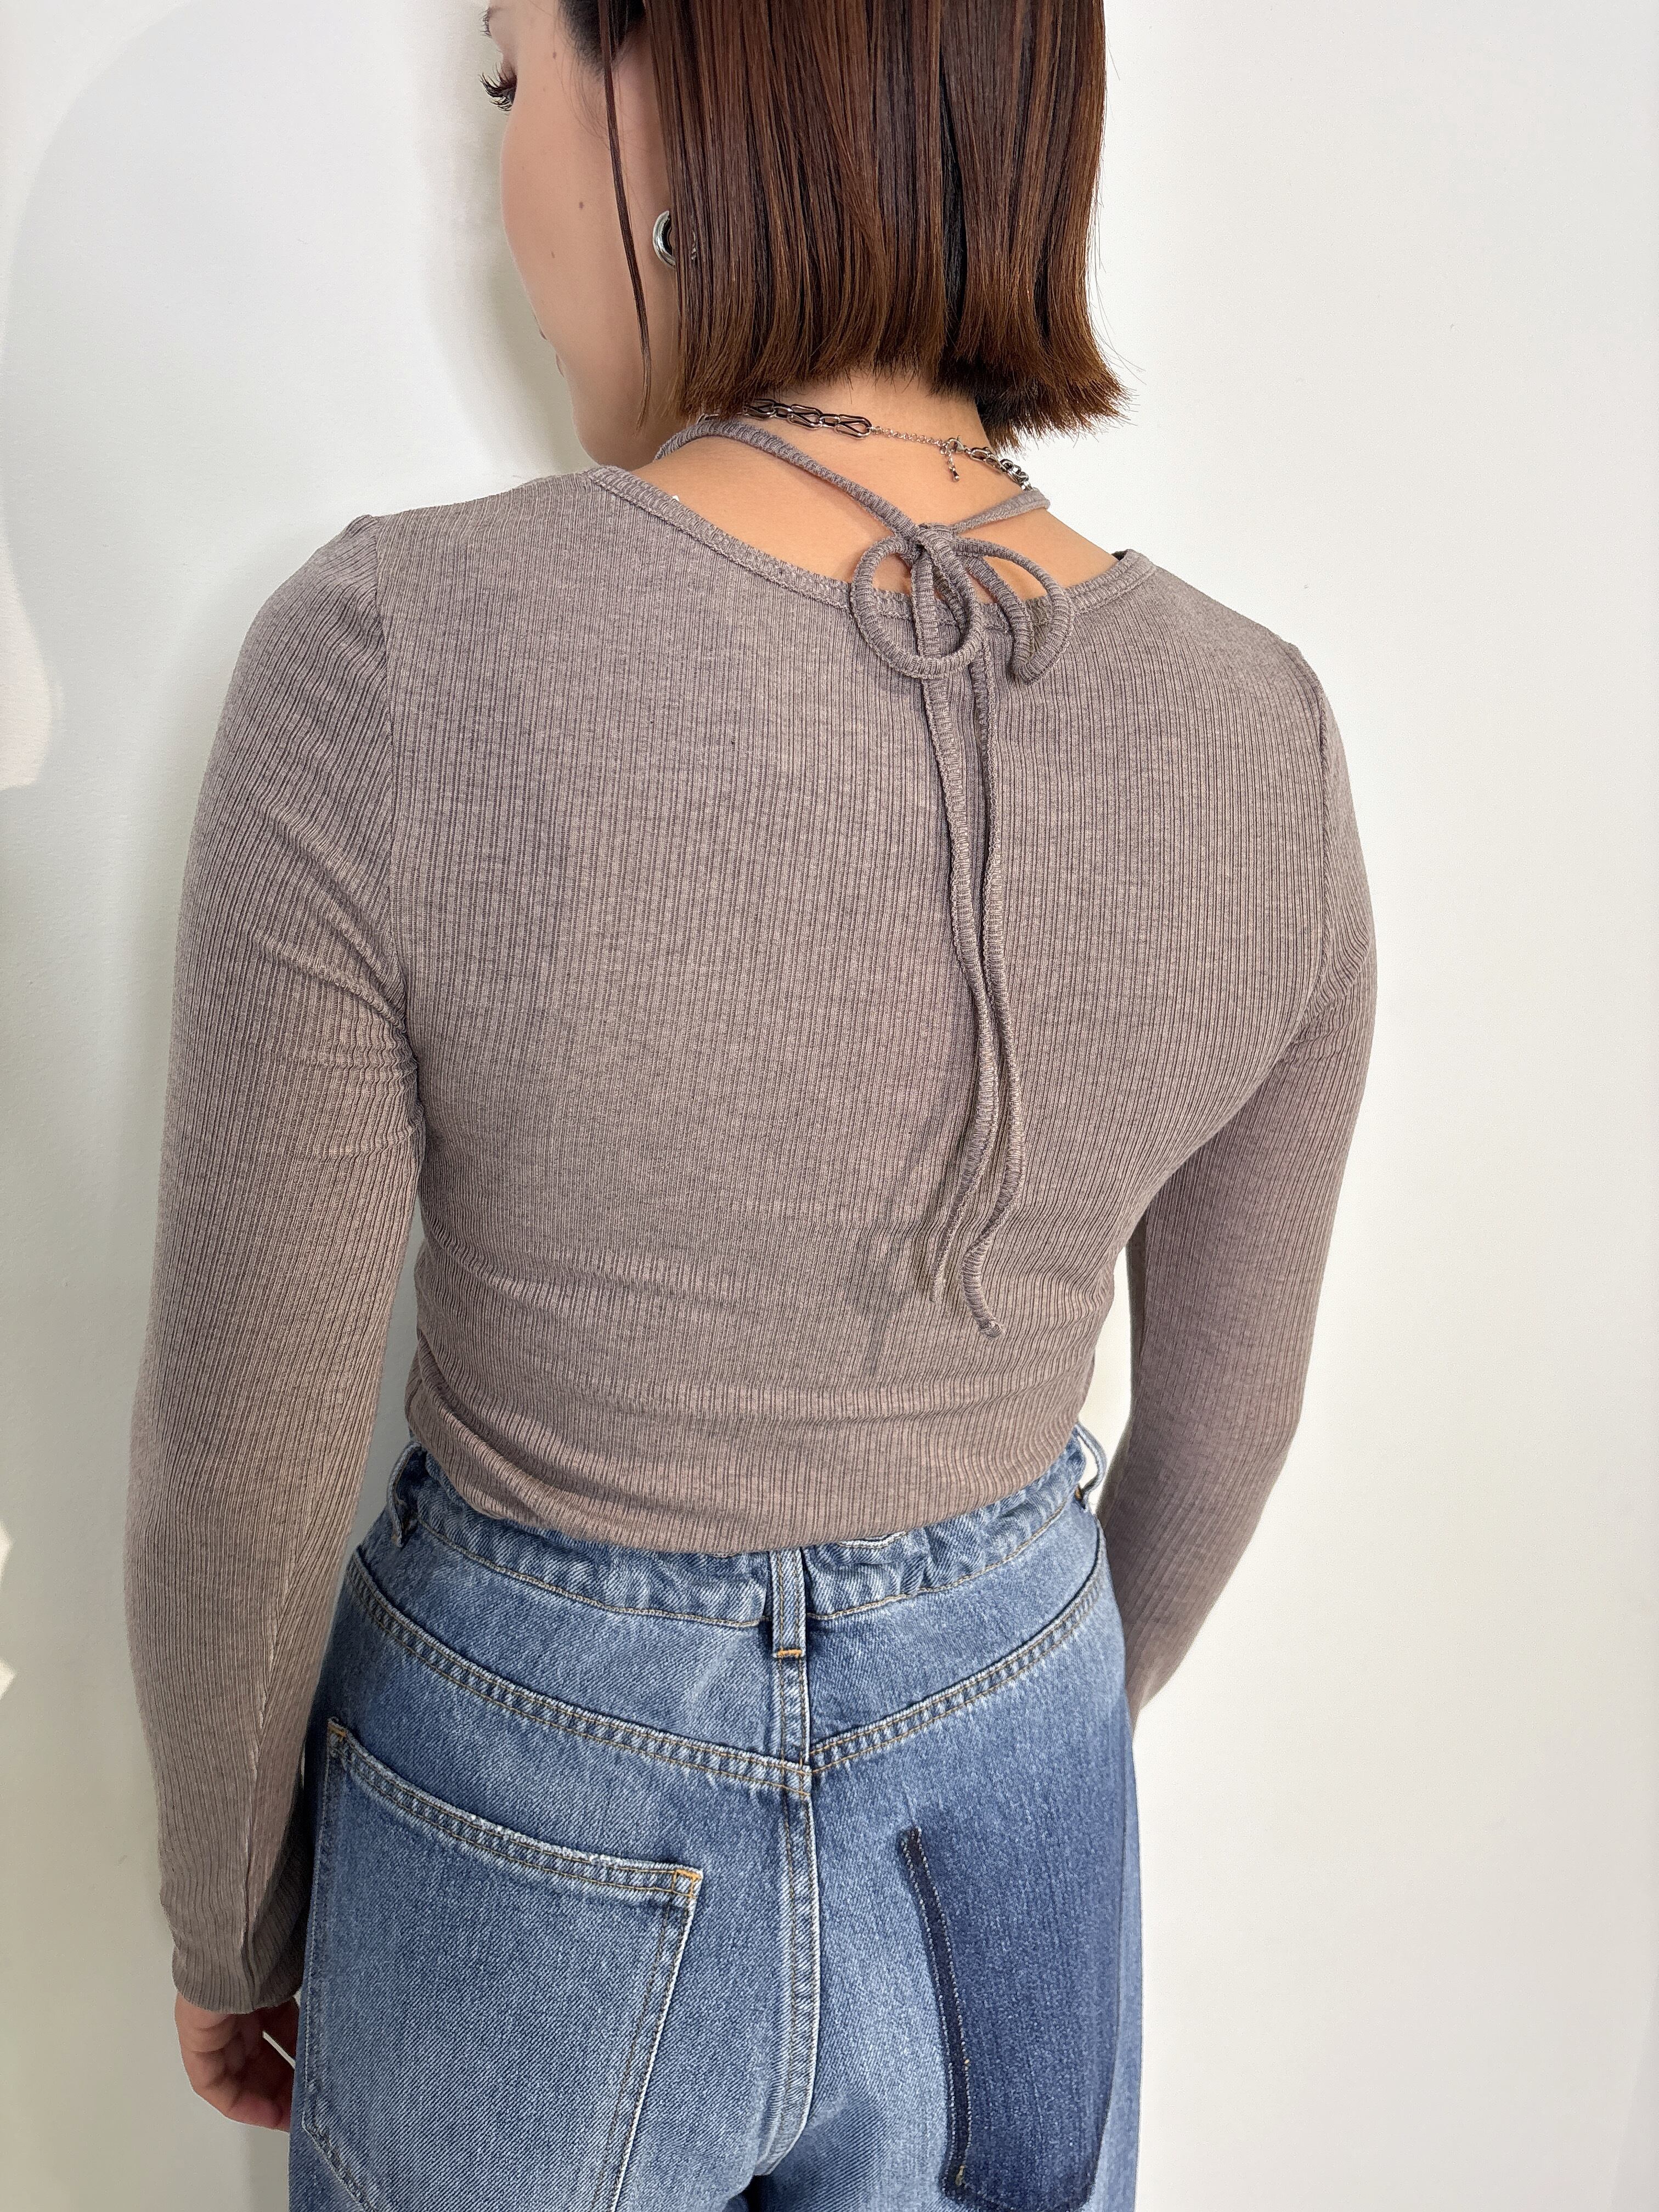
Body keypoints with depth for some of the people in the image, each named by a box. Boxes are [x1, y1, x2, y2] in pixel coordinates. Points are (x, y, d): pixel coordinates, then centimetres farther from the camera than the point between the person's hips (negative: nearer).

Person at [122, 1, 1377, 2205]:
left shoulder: (392, 665, -27)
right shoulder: (1261, 736, -14)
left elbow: (240, 1476, -17)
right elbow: (1224, 1418, -2)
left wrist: (228, 1926, 3)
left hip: (540, 1839, -2)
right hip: (1005, 1801, 3)